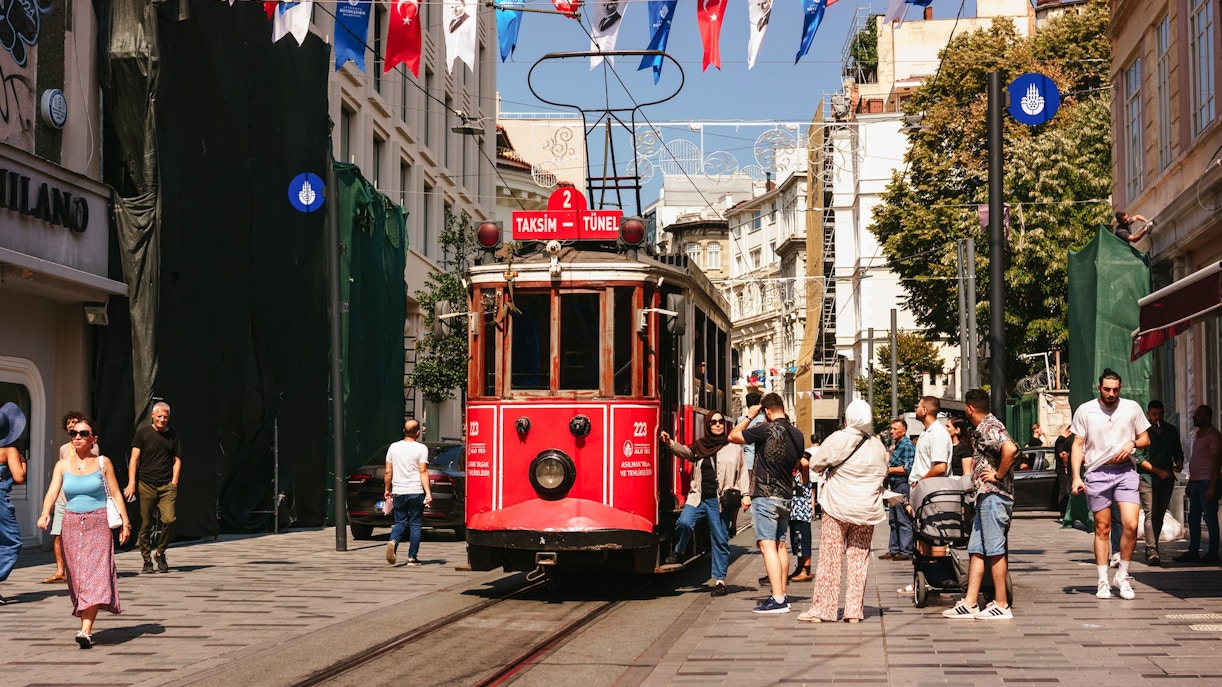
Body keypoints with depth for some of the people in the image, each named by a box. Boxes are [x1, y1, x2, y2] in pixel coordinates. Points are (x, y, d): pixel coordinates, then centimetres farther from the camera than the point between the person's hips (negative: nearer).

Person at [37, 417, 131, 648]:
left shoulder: (102, 463, 3)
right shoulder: (62, 466, 7)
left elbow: (115, 494, 4)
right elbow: (52, 492, -5)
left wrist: (125, 522, 0)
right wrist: (45, 513, -24)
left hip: (98, 524, -3)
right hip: (71, 525, 3)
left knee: (95, 576, -13)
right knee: (77, 577, 5)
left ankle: (85, 631, -22)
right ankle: (86, 625, 17)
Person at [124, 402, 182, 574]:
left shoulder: (173, 435, 12)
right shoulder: (143, 433, 4)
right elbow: (134, 459, 2)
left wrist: (174, 482, 4)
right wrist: (131, 483, -6)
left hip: (166, 486, 1)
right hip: (146, 485, -1)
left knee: (169, 520, -15)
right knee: (145, 524, 1)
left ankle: (160, 553, 7)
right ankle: (147, 561, 12)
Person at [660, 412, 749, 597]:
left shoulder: (734, 447, 8)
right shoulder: (700, 446, 12)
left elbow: (742, 472, 7)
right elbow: (685, 452, -4)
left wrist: (745, 494, -1)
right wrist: (670, 443, -22)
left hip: (719, 501, -1)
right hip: (698, 498, 1)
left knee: (720, 540, 2)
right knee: (684, 523, -24)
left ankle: (719, 580, 9)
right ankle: (678, 552, 4)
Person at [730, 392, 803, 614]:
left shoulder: (766, 430, -15)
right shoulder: (796, 434, 7)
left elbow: (733, 436, -5)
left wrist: (749, 416, 6)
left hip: (765, 495, -8)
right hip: (786, 495, 8)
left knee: (768, 545, -11)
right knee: (780, 544, 17)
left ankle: (778, 600, -19)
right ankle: (782, 594, 21)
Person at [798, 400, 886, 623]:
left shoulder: (838, 440, -11)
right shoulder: (877, 446, 3)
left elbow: (815, 464, -3)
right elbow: (883, 473, 15)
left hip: (837, 509, -4)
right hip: (867, 511, 4)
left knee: (829, 559, 1)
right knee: (859, 560, 7)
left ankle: (822, 609, 2)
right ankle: (855, 610, 7)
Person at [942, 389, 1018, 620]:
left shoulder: (990, 427, -13)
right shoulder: (984, 428, 18)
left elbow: (1010, 449, -30)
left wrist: (998, 475, -19)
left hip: (994, 495, -11)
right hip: (986, 496, 11)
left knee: (995, 550, -6)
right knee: (976, 549, 9)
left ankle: (1001, 605, -2)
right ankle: (970, 603, 9)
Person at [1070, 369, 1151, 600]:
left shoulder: (1132, 408, 7)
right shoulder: (1085, 411, 3)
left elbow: (1145, 439, 14)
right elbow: (1077, 446, 4)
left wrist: (1132, 444, -9)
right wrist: (1076, 477, -5)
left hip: (1125, 472, 1)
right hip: (1097, 474, -1)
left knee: (1131, 524, -12)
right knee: (1102, 529, 2)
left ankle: (1122, 576, 5)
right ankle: (1103, 581, 9)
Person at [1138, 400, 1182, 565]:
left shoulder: (1171, 431, 12)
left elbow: (1178, 451, 20)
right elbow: (1138, 458, -8)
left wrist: (1179, 464, -3)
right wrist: (1158, 471, -12)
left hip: (1166, 479, 5)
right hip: (1147, 479, -5)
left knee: (1159, 516, 7)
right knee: (1150, 514, -14)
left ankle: (1151, 550, 17)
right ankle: (1152, 551, -21)